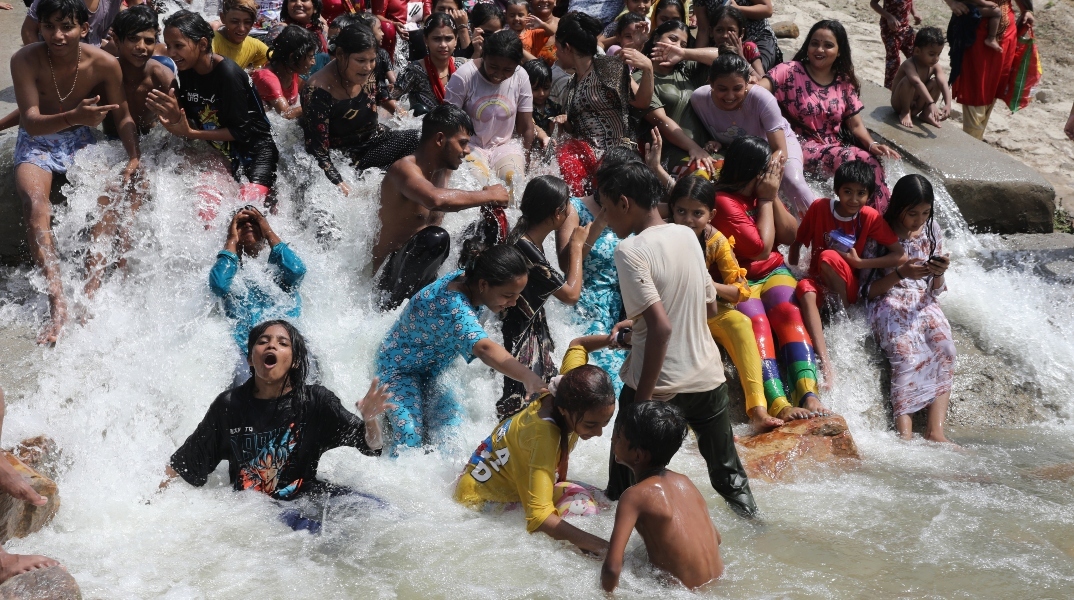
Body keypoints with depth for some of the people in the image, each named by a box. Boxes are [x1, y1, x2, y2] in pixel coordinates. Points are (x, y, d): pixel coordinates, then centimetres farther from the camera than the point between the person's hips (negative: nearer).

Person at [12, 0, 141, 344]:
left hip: (81, 140, 2)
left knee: (107, 197, -25)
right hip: (37, 142, -2)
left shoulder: (104, 64, -15)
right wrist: (74, 116, -45)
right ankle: (58, 304, -40)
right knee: (35, 203, -30)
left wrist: (134, 156, -18)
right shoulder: (25, 61, -21)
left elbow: (122, 116, -1)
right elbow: (31, 123, -26)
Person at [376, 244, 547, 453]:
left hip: (429, 372, 9)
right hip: (399, 368, -9)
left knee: (452, 429, -11)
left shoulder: (463, 278, -14)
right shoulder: (454, 308, -41)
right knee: (411, 436, -26)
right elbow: (483, 348, -61)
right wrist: (528, 378, -74)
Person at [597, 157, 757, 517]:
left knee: (625, 487, 9)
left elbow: (661, 327, -25)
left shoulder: (631, 252, -17)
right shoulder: (686, 235, 4)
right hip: (708, 376, 7)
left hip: (659, 385, -6)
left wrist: (642, 399, -20)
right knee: (728, 474, 21)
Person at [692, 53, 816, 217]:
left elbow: (780, 150, -29)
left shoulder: (762, 98, -33)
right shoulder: (699, 99, -25)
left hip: (777, 140, -3)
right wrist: (715, 144, -27)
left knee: (793, 182, -31)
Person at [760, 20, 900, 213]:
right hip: (802, 147, -5)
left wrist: (872, 144, -11)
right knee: (847, 159, -33)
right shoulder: (791, 71, -2)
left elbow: (856, 125, 10)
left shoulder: (844, 82, 12)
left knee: (870, 162, -26)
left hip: (835, 147, 5)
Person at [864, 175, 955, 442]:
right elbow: (867, 290, -3)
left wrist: (939, 273, -9)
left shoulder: (931, 232, 11)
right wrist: (900, 274, -18)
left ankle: (936, 430, -33)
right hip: (887, 302, -5)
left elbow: (935, 292, 14)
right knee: (907, 352, -33)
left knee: (944, 349, -25)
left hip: (923, 303, 5)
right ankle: (904, 434, -43)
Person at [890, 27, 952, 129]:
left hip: (917, 103, 5)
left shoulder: (935, 66, -11)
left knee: (936, 82, -15)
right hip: (899, 103, -5)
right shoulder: (909, 65, -30)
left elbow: (944, 84, -24)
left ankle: (925, 114, -4)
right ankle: (905, 113, -14)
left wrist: (948, 105, -42)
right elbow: (918, 83, -46)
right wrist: (931, 104, -59)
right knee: (908, 81, -33)